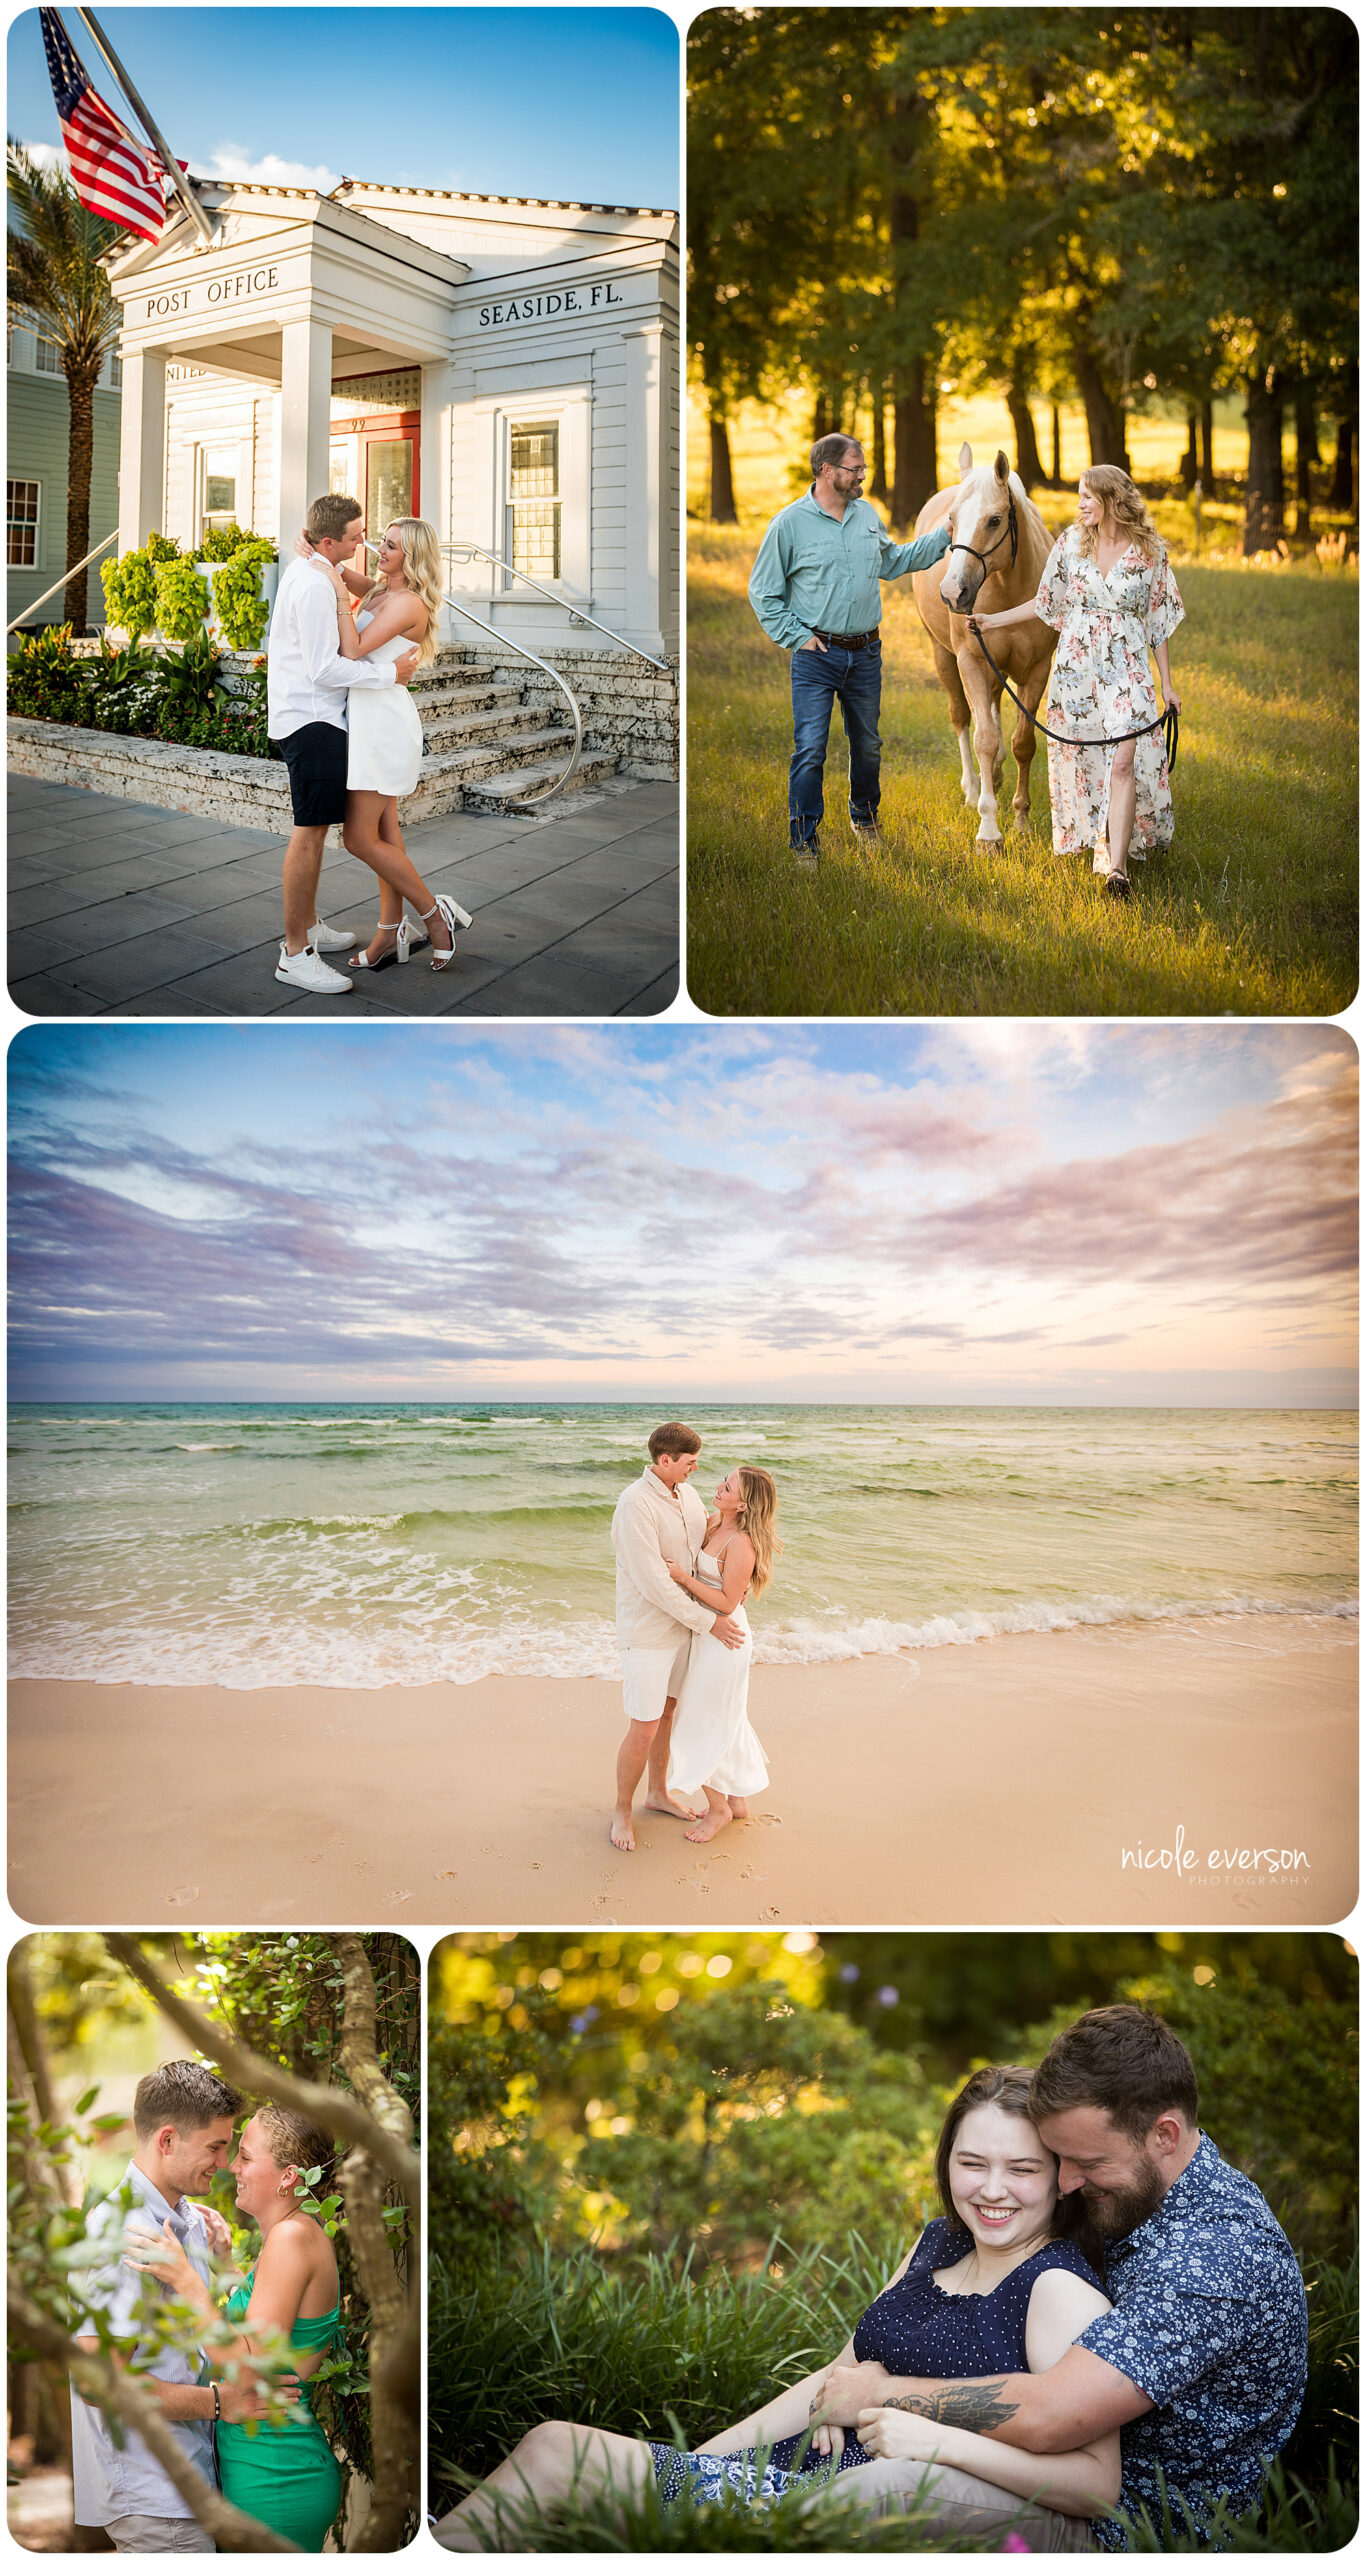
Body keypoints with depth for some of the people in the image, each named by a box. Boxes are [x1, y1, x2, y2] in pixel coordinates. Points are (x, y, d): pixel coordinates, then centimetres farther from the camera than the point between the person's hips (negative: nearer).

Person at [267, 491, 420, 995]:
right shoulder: (314, 586, -20)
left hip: (302, 714, 11)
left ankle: (309, 926, 31)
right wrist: (390, 673, -15)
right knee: (310, 831, -11)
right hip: (311, 720, -11)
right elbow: (326, 670, -22)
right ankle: (295, 954, -11)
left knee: (315, 827, 19)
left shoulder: (300, 571, 13)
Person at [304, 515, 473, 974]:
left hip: (384, 723, -10)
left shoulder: (407, 603, -17)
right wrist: (310, 546, 3)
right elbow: (338, 571, 22)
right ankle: (391, 933, 17)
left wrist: (340, 593, -19)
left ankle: (435, 913, 3)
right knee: (384, 834, 12)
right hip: (370, 717, 10)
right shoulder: (379, 590, 11)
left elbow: (353, 649, -22)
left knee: (360, 838, -7)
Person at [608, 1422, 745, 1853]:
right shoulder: (636, 1505, -26)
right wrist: (708, 1622, -22)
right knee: (644, 1730, -3)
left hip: (680, 1626, 8)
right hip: (646, 1633, -8)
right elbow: (653, 1583, -27)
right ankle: (622, 1811, 17)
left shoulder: (685, 1493, 1)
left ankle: (657, 1793, 39)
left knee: (667, 1711, 22)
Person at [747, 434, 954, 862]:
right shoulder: (791, 522, -7)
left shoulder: (867, 515, 8)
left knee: (868, 745, 15)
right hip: (816, 654, -5)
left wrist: (942, 536, 18)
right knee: (810, 749, -9)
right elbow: (762, 591, -3)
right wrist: (797, 636, -9)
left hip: (865, 654, 5)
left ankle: (864, 816, 37)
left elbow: (893, 563, 24)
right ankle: (804, 839, 1)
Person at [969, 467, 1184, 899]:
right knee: (1082, 759, 7)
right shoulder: (1071, 543, 4)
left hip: (1126, 667, -3)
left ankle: (1116, 866, -20)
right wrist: (997, 619, 7)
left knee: (1123, 762, -14)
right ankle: (1093, 840, 26)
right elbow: (1047, 603, 14)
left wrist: (1167, 683, 4)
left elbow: (1159, 621, 5)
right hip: (1075, 664, 3)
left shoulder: (1150, 552, -1)